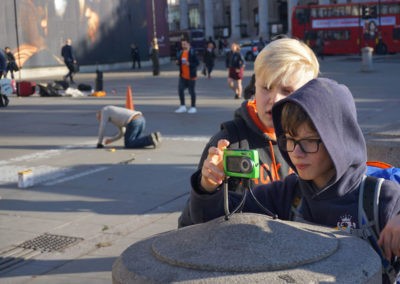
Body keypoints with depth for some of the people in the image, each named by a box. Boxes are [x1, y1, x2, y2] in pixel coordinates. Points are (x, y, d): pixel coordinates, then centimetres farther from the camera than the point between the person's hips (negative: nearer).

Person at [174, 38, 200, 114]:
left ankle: (193, 107, 14)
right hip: (183, 76, 6)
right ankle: (183, 106, 12)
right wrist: (178, 62, -2)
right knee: (180, 89, 0)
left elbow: (197, 63, -12)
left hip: (191, 76, -6)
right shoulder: (181, 53, 9)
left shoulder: (192, 52, -10)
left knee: (191, 91, 2)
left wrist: (189, 64, -25)